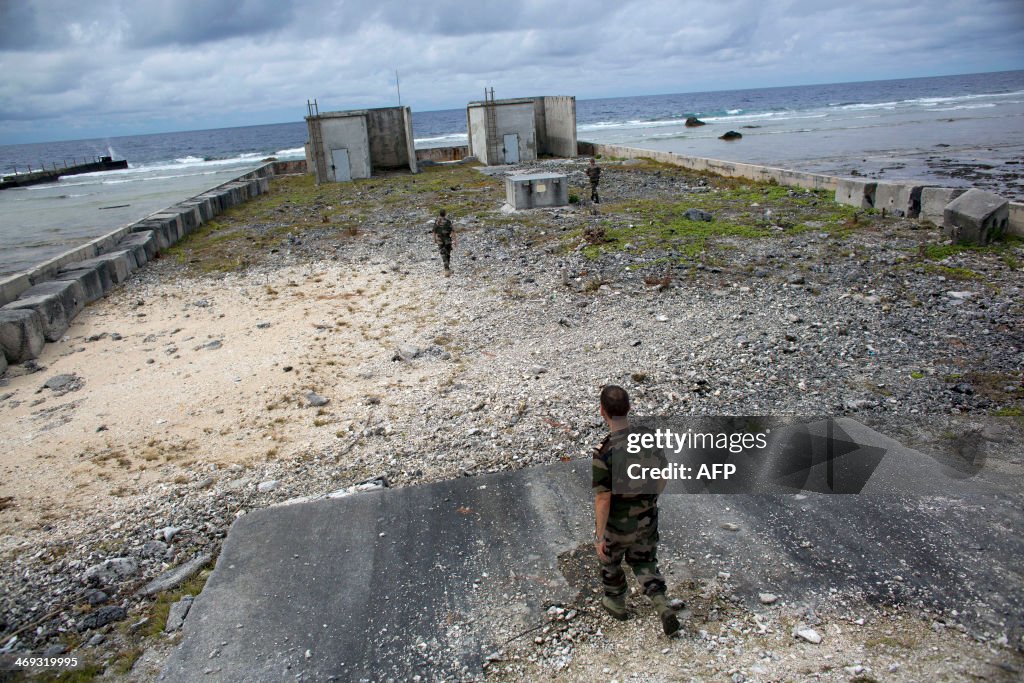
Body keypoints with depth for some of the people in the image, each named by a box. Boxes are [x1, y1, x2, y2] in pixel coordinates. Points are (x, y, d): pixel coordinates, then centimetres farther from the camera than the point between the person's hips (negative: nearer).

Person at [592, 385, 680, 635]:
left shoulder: (604, 453, -32)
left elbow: (602, 500, -25)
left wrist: (599, 537, -13)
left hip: (616, 525, -4)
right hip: (646, 519, 4)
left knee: (610, 561, 26)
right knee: (644, 563, 26)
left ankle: (616, 603, 48)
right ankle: (664, 609, 10)